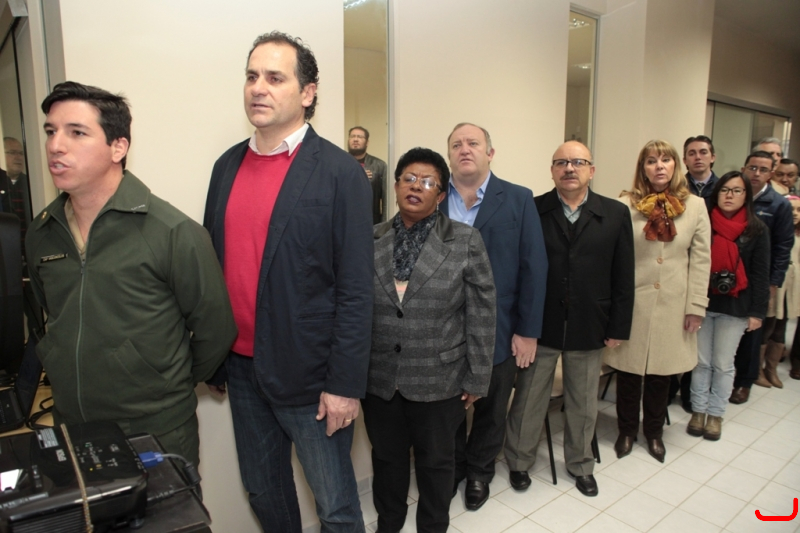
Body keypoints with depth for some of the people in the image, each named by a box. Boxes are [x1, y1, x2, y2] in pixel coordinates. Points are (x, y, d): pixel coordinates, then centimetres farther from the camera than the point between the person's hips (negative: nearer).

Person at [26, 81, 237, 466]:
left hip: (158, 435, -5)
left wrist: (168, 390, 2)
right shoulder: (40, 236, 1)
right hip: (69, 433, 5)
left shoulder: (174, 233, -18)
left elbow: (215, 330, -10)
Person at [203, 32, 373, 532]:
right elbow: (214, 263, 9)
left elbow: (355, 291, -14)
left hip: (307, 373, -5)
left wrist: (345, 384, -14)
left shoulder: (340, 172, -12)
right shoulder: (228, 166, 7)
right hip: (242, 366, 6)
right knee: (263, 491, 23)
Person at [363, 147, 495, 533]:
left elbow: (481, 315, -6)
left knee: (435, 462, 17)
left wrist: (476, 379, -6)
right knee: (386, 458, 20)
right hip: (379, 378, 3)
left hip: (439, 380, -2)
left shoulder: (466, 242, -6)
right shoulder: (371, 240, 0)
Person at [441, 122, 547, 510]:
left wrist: (528, 331, -7)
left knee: (491, 410, 17)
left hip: (498, 331, 0)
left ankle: (479, 471, 42)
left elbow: (534, 268, -4)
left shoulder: (518, 199, -2)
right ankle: (450, 469, 42)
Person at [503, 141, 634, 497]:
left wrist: (618, 327, 0)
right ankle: (519, 462, 35)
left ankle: (581, 465, 41)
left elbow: (623, 276, 2)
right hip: (540, 324, -1)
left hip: (589, 327, 2)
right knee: (528, 400, 13)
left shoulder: (615, 214, 1)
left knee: (583, 404, 18)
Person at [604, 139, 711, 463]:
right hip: (632, 303, -2)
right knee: (629, 370, 9)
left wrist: (696, 306, -1)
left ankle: (653, 432, 34)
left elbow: (701, 259, 2)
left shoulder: (695, 206, 2)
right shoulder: (626, 205, -6)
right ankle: (627, 430, 30)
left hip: (672, 306, 2)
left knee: (661, 372, 14)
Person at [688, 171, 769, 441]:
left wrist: (757, 311, -4)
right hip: (702, 303, 0)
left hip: (735, 307, 0)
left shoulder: (757, 229, 1)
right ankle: (698, 410, 21)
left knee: (723, 364, 9)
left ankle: (715, 414, 23)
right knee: (701, 361, 7)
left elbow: (760, 274, 1)